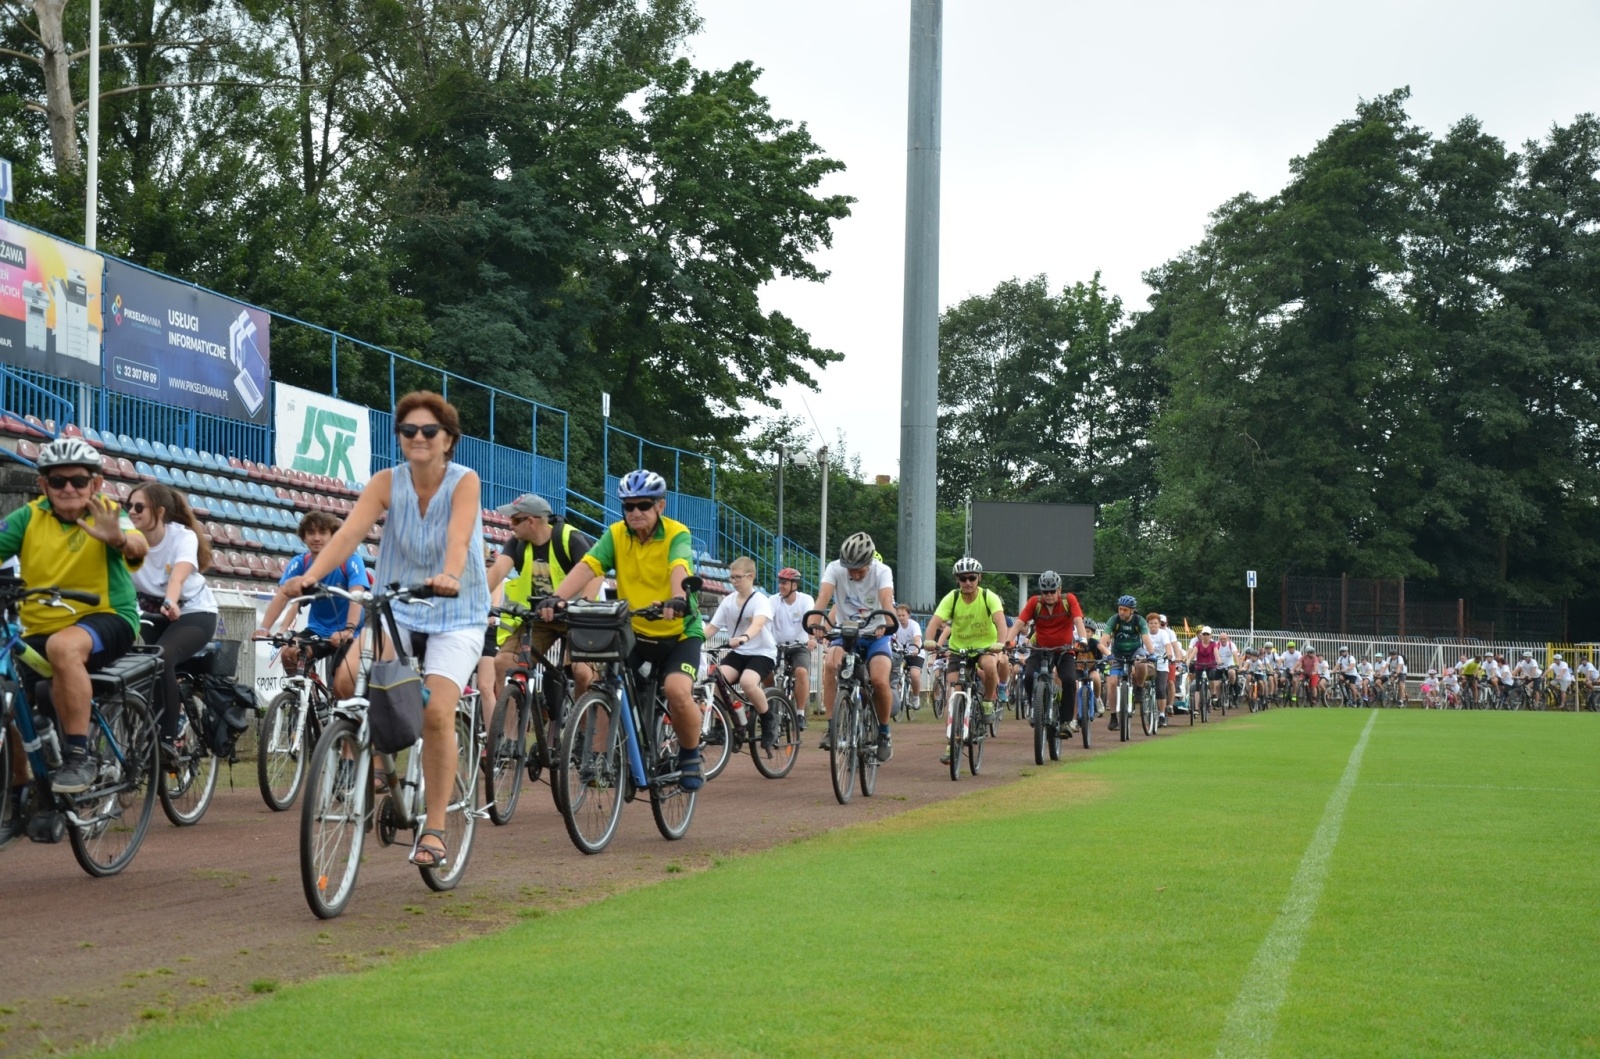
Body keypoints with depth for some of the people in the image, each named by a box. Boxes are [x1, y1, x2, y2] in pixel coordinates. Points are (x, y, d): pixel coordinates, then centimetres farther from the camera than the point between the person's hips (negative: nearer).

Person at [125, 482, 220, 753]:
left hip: (193, 614, -5)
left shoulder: (183, 537, -21)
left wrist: (170, 603, -61)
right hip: (152, 616, 5)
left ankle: (168, 737, -25)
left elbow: (178, 576, -40)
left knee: (161, 659, -30)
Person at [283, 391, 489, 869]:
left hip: (455, 615, -3)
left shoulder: (464, 482, -12)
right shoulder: (387, 482, -6)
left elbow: (458, 536, -30)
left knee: (436, 712, -20)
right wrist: (310, 575, -37)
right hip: (398, 609, 3)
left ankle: (434, 828, -7)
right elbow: (350, 531, -21)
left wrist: (449, 575, -52)